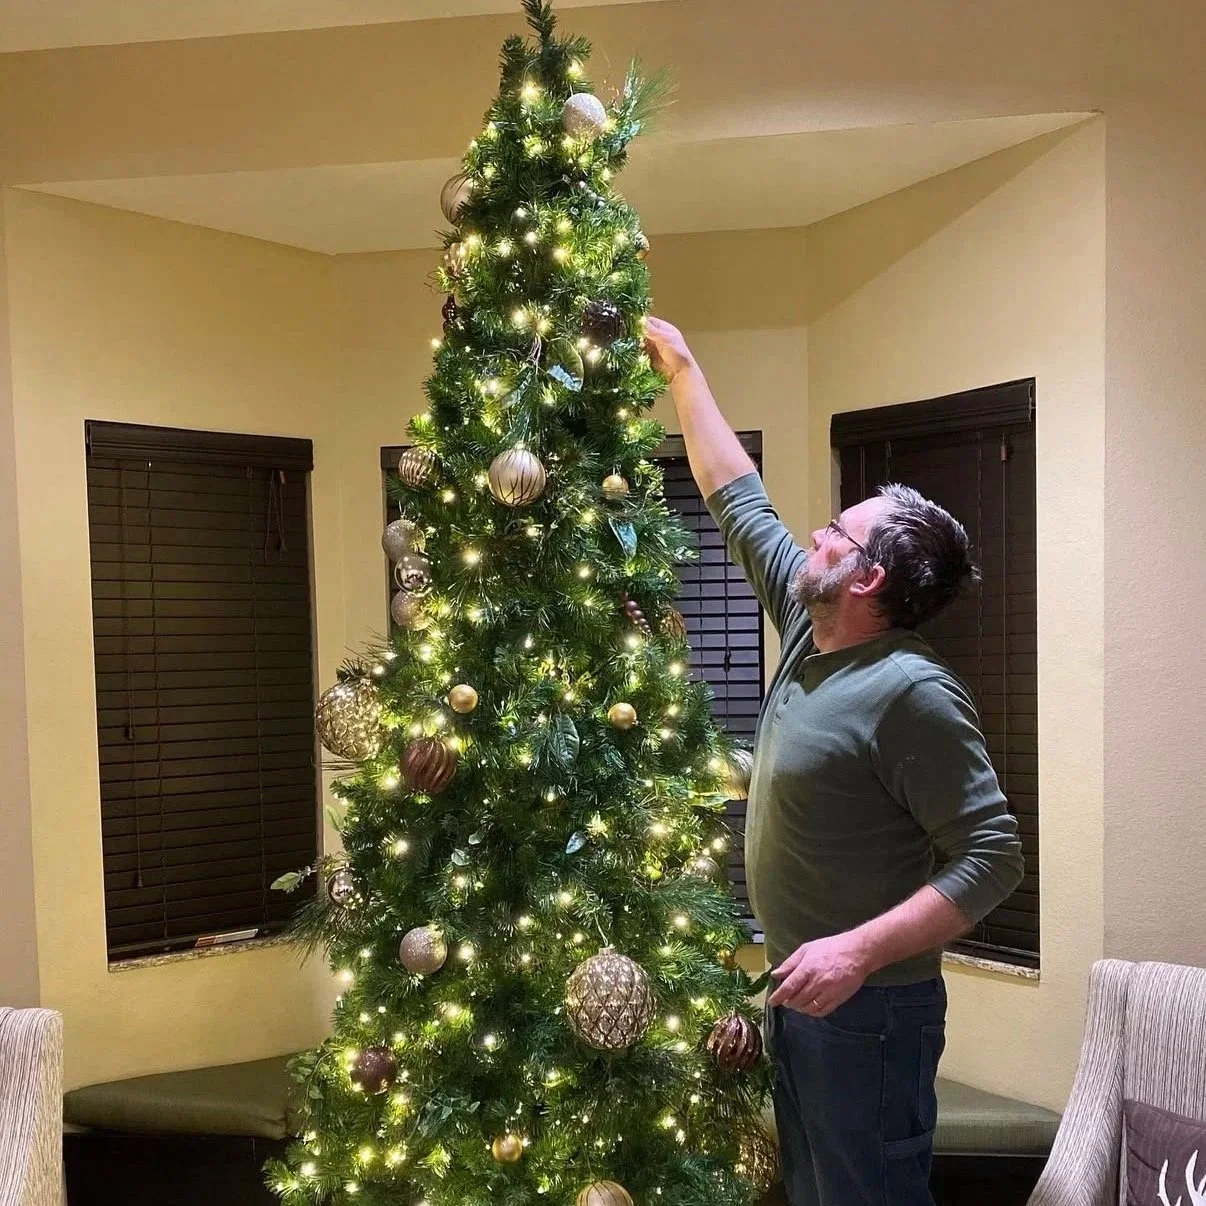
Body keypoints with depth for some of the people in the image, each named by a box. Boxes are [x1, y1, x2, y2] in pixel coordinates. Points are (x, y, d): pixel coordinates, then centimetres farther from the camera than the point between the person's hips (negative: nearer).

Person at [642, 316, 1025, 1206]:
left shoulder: (912, 691, -22)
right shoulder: (809, 633, 2)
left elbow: (994, 857, -23)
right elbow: (738, 500, 12)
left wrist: (859, 951, -30)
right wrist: (683, 371, 16)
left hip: (869, 1012, -9)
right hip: (799, 995, 9)